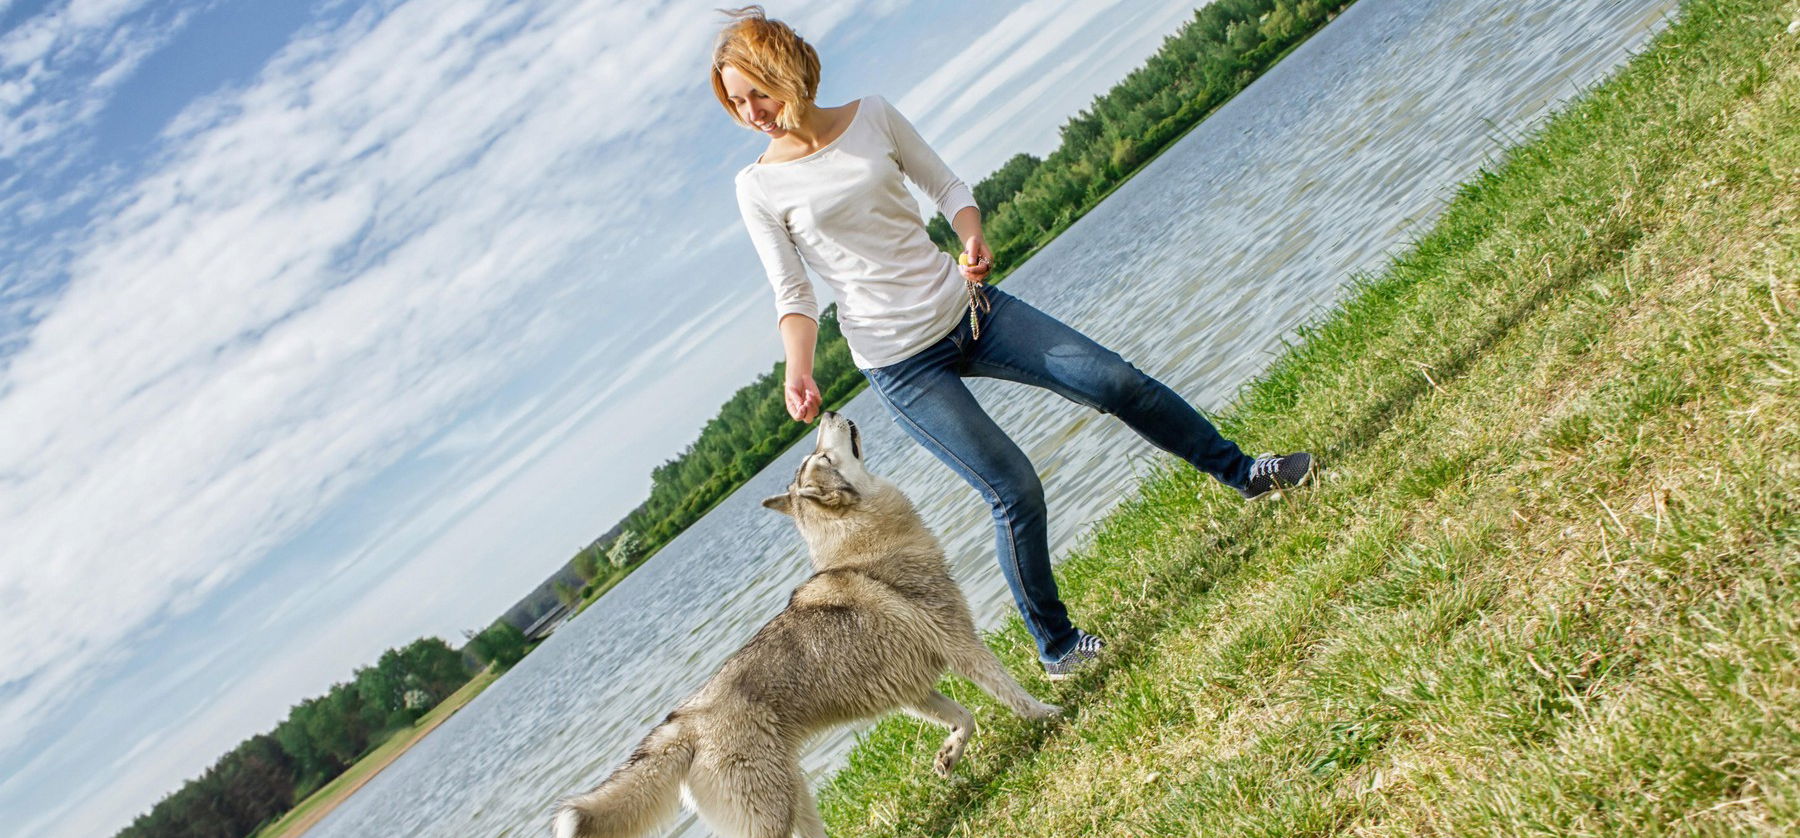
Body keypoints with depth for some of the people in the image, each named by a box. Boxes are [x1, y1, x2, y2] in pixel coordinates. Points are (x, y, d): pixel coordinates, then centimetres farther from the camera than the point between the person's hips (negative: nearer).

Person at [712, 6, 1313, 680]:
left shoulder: (871, 115, 0)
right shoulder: (759, 188, -7)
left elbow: (947, 187, 7)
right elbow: (793, 296, -6)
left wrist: (973, 241, -13)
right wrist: (799, 372, -23)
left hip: (963, 308, 4)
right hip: (900, 364, -3)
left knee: (1115, 381, 1)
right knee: (1015, 489, -9)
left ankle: (1243, 473, 23)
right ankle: (1055, 648, 11)